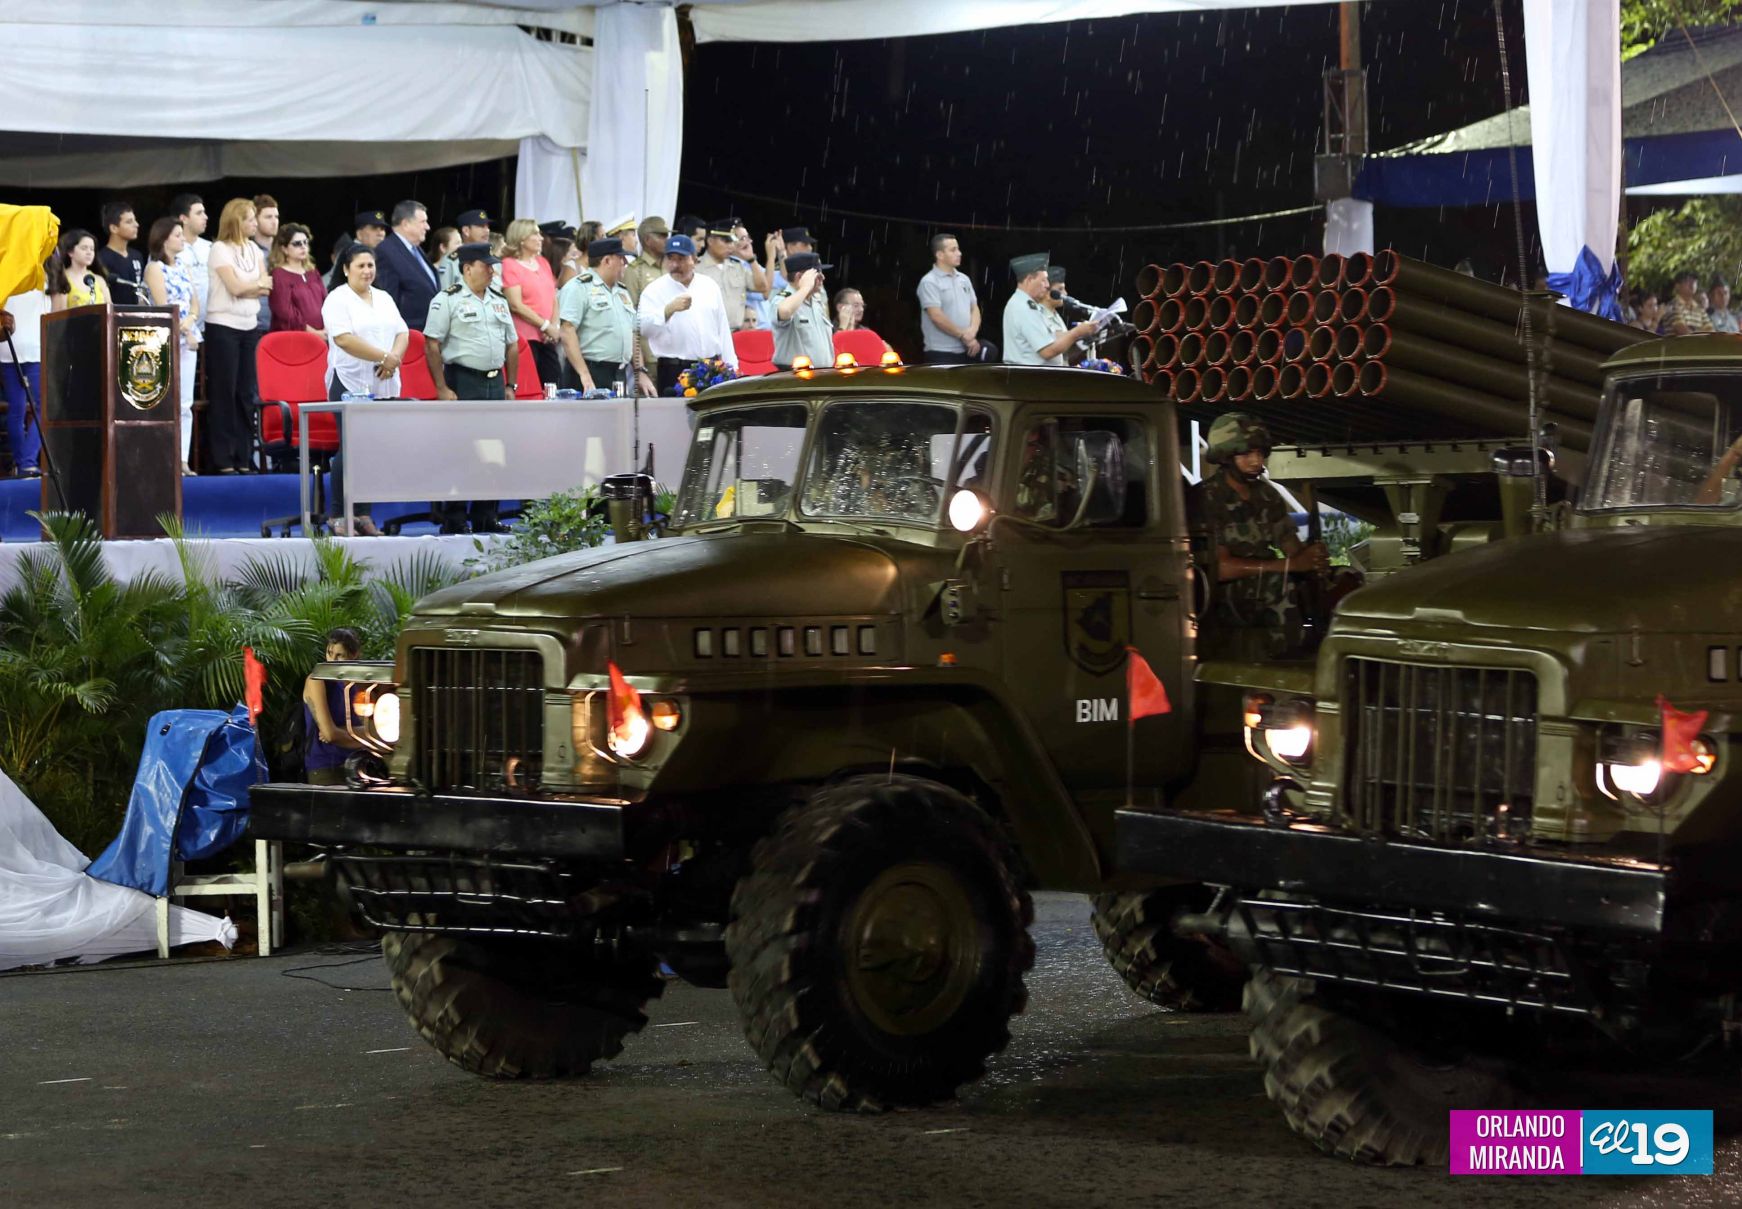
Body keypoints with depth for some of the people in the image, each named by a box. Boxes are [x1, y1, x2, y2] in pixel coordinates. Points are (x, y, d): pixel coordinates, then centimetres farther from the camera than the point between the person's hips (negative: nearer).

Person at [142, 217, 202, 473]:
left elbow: (194, 300, 14)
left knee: (185, 403, 4)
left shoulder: (181, 267, 18)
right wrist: (184, 331, -11)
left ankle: (183, 460, 4)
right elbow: (162, 306, -10)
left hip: (187, 340, 7)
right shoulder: (154, 268, -3)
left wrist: (190, 320, -6)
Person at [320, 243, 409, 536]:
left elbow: (402, 333, 14)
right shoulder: (338, 300, -4)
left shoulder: (384, 299, 18)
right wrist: (384, 357, -15)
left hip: (384, 385, 6)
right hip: (351, 384, -6)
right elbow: (344, 339, -15)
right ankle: (339, 517, -5)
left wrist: (394, 358, -8)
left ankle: (364, 515, 8)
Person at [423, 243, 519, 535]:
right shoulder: (447, 300, -5)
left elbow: (512, 345, 20)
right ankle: (453, 519, -2)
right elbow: (432, 346, -9)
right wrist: (442, 388, -15)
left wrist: (510, 386, 12)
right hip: (462, 382, -6)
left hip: (495, 382, 6)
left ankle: (486, 518, 14)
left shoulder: (499, 301, 16)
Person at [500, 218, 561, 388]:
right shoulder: (510, 265, -4)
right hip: (525, 337, -7)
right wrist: (546, 326, -12)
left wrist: (554, 327, 0)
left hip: (547, 338, 7)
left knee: (553, 384, 2)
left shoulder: (542, 263, 17)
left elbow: (553, 299, 17)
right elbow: (516, 305, -12)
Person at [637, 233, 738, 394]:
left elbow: (723, 330, 15)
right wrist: (669, 310, -30)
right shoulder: (654, 291, -1)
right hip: (674, 372, -3)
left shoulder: (710, 287, 11)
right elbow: (644, 327, -15)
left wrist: (732, 369, 11)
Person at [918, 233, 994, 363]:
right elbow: (936, 317, -18)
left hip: (966, 350, 7)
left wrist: (972, 331, -8)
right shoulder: (929, 282, -9)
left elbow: (974, 308, 15)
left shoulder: (964, 279, 13)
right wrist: (963, 335, -13)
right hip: (941, 352, -7)